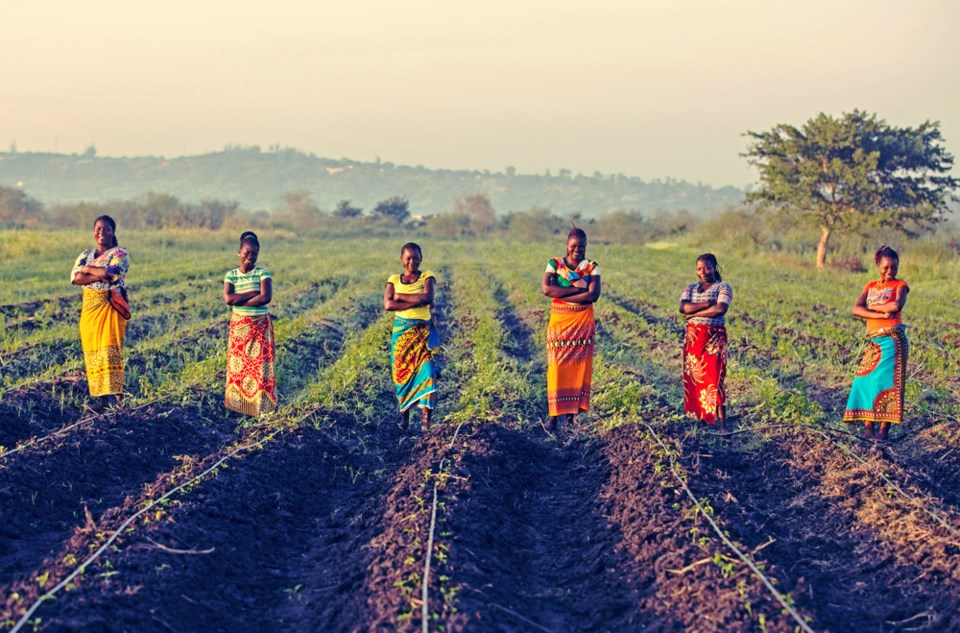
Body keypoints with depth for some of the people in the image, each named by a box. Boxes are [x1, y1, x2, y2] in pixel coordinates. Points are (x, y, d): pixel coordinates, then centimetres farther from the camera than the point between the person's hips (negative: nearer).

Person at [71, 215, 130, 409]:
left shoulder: (120, 253, -1)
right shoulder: (85, 255, 14)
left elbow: (111, 273, -20)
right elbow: (75, 278, -3)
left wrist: (88, 269, -5)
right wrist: (100, 276, -14)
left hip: (110, 309, -5)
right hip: (89, 310, 5)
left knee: (111, 353, -12)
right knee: (93, 354, 3)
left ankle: (118, 398, -14)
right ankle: (101, 399, 8)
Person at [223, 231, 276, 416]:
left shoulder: (263, 274, -7)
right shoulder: (231, 275, -2)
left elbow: (266, 297, -22)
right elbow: (228, 298, -18)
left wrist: (239, 300, -19)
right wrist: (254, 293, -21)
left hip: (261, 324, -2)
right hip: (239, 325, 2)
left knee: (260, 363, 3)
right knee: (238, 364, 7)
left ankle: (261, 403, 12)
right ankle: (238, 401, 17)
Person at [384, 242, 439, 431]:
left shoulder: (427, 277, 2)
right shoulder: (394, 280, 6)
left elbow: (428, 297, -18)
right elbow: (387, 305, -10)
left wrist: (400, 296, -11)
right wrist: (417, 302, -16)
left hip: (424, 331, -2)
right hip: (402, 331, 2)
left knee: (426, 370, -13)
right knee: (402, 372, 3)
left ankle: (426, 417, -17)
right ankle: (404, 413, 18)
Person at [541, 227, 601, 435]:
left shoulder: (592, 268, 3)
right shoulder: (554, 264, 2)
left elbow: (593, 295, -12)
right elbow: (546, 288, -15)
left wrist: (562, 295, -15)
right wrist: (576, 289, -18)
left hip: (583, 324, 1)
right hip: (559, 323, -1)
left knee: (579, 367, 2)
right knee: (557, 369, -7)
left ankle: (573, 413, 10)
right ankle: (556, 417, -10)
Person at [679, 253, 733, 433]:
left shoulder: (723, 288, -2)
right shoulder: (690, 288, 10)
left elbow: (721, 309, -20)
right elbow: (683, 307, -8)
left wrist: (694, 313, -13)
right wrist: (708, 304, -17)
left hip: (714, 338, -5)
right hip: (693, 337, 5)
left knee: (714, 379, -9)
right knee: (694, 377, 7)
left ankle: (722, 423, -7)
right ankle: (698, 415, 17)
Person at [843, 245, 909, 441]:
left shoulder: (900, 285, 5)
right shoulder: (870, 287, 17)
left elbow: (897, 305, -16)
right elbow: (856, 310, 0)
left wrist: (872, 306, -3)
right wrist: (881, 314, -14)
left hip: (892, 338, -5)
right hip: (874, 340, 5)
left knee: (885, 380, -10)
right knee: (866, 380, -3)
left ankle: (884, 429, -10)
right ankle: (868, 426, 3)